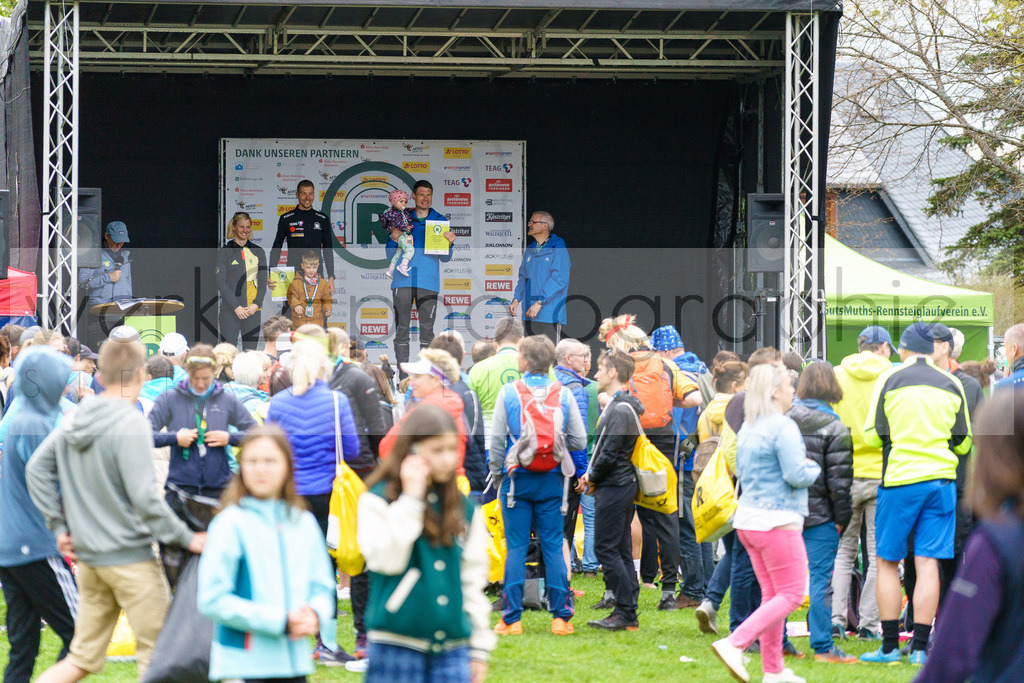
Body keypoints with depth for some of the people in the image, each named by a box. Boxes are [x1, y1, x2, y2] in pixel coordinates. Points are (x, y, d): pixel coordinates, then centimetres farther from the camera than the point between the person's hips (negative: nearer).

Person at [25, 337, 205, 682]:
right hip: (130, 556, -7)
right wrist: (186, 538, -11)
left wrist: (58, 525, 16)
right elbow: (144, 498, -20)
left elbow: (36, 469, 12)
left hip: (87, 558, 7)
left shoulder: (73, 420, 6)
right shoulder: (131, 424, -17)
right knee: (156, 653, 4)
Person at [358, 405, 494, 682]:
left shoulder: (466, 509, 10)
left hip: (453, 648, 4)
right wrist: (410, 500, -14)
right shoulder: (378, 501, -2)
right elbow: (386, 560, -17)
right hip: (397, 646, -3)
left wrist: (480, 648, 12)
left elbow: (474, 581, 14)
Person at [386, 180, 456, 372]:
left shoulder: (440, 221, 11)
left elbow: (445, 259, 11)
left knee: (427, 330, 0)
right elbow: (389, 254, 10)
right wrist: (394, 237, -9)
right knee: (401, 329, -1)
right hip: (403, 282, 0)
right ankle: (402, 375, 1)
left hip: (428, 283, 0)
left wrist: (448, 243, -9)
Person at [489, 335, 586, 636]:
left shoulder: (508, 392, -5)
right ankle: (560, 617, 4)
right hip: (552, 480, 1)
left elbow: (496, 440, -3)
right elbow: (579, 440, 1)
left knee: (516, 547, 3)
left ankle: (512, 619, 1)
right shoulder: (563, 393, -1)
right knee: (553, 546, 6)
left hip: (517, 479, -1)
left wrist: (497, 474, 9)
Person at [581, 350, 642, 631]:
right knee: (621, 550, 11)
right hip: (623, 484, 10)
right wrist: (592, 474, 10)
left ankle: (626, 613, -8)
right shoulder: (621, 405, 14)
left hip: (613, 487, -10)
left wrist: (592, 477, -6)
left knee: (606, 549, -8)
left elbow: (609, 454, -21)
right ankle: (627, 611, 14)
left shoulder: (619, 410, -18)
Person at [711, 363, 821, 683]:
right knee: (790, 594, -3)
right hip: (777, 521, -9)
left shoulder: (746, 428, 12)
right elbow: (796, 475, -20)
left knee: (771, 593, 14)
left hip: (748, 517, 9)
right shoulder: (783, 427, -15)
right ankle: (735, 644, -15)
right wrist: (814, 468, 3)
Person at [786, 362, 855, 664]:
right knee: (821, 578, -2)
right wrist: (842, 517, -1)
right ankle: (823, 647, -3)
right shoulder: (835, 429, -10)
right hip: (819, 515, -5)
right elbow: (839, 480, -11)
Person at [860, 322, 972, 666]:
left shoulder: (889, 379, -2)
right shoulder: (952, 384, 6)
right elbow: (963, 443, 9)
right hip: (941, 481, 2)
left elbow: (873, 434, -3)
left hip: (899, 479, -2)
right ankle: (920, 647, 0)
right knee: (928, 564, 2)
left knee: (887, 562, 6)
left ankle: (890, 646, 5)